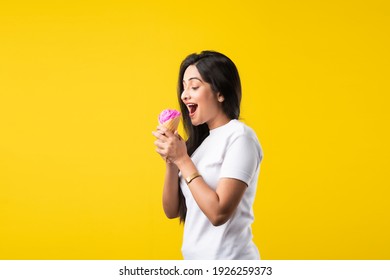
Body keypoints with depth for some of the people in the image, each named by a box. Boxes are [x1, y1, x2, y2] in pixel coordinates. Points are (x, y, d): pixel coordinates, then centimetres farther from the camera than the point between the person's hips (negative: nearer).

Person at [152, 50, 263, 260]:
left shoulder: (240, 137, -13)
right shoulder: (200, 140, 7)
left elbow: (218, 213, -22)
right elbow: (172, 211, 6)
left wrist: (182, 159, -16)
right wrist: (171, 161, -8)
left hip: (227, 260, -7)